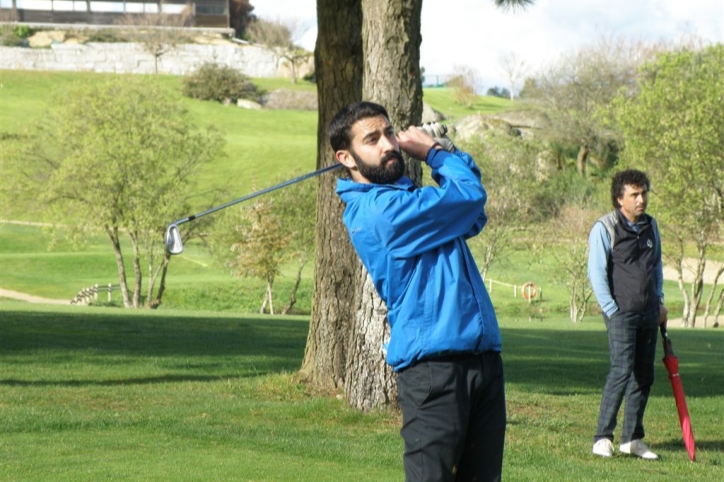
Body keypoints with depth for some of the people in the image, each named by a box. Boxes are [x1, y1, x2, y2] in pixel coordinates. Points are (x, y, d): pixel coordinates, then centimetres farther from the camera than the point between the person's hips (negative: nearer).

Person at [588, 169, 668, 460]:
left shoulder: (651, 226, 12)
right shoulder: (605, 228, -7)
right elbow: (596, 272, -9)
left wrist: (659, 301, 15)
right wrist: (611, 311, -13)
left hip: (649, 314, 6)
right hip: (622, 313, -6)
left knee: (644, 376, 6)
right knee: (622, 371, -16)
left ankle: (632, 439, 13)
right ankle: (602, 438, -12)